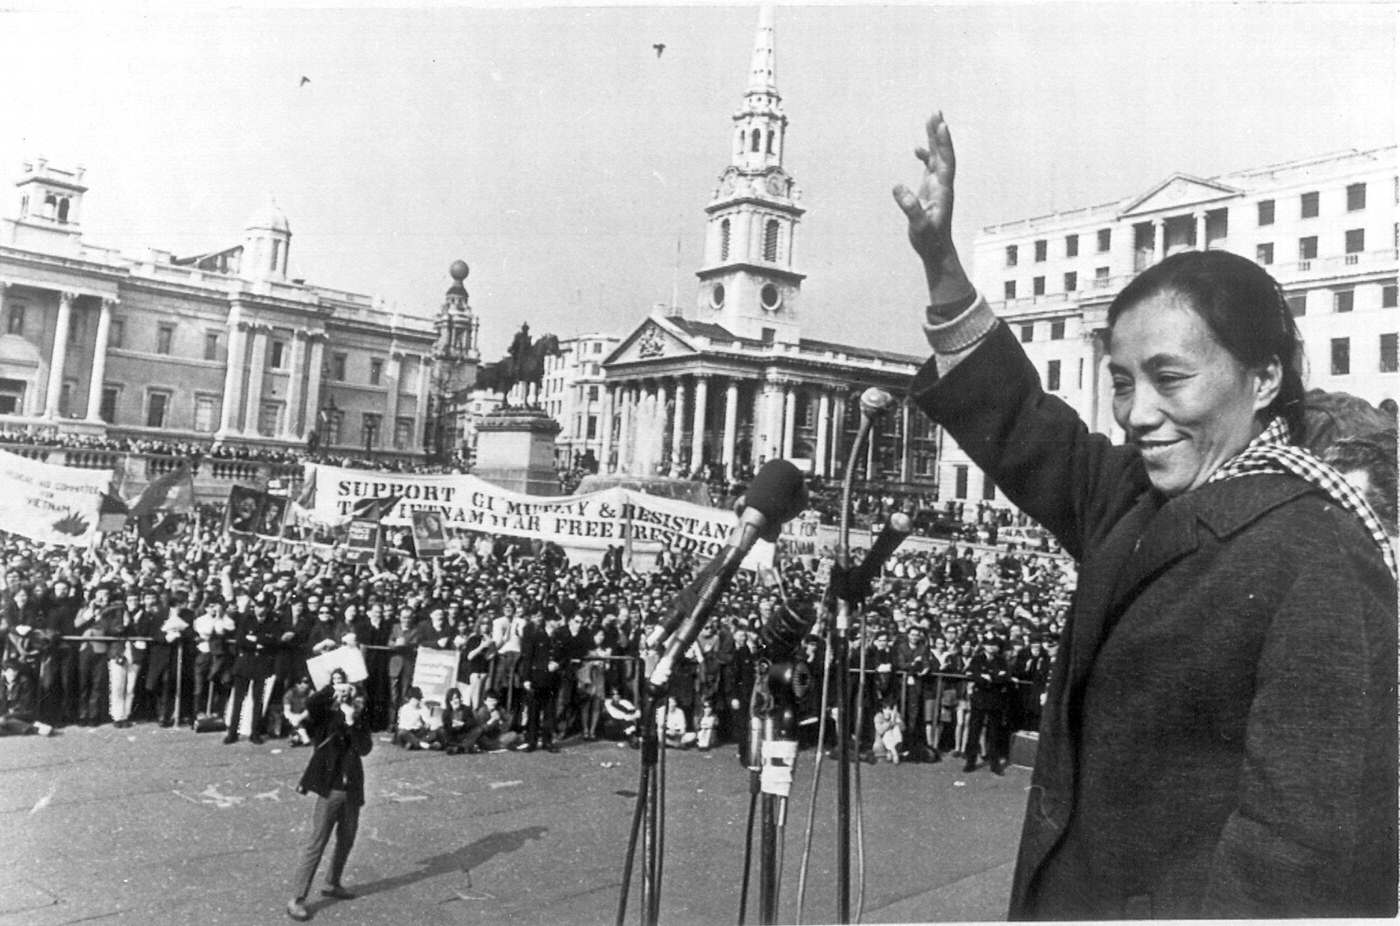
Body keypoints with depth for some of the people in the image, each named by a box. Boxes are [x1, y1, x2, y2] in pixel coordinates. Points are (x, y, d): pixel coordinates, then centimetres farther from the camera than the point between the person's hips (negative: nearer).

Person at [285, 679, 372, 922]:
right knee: (316, 844, -4)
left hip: (352, 790, 6)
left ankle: (333, 884, 38)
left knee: (346, 841, 18)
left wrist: (352, 723, -19)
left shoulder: (360, 724, 4)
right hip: (330, 790, -5)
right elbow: (310, 704, -28)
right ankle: (296, 899, 3)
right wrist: (333, 689, -26)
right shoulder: (326, 719, -8)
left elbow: (365, 748, -13)